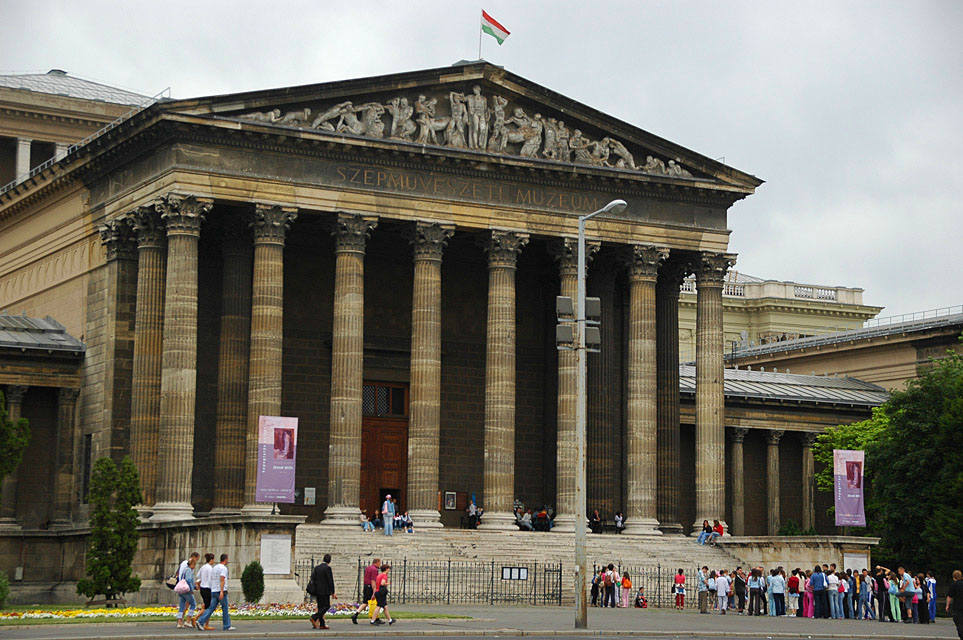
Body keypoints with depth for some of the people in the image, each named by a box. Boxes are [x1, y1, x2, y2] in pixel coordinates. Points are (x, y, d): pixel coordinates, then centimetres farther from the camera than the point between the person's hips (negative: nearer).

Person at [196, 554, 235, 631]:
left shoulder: (214, 568, 16)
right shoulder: (223, 568, -10)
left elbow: (211, 579, 21)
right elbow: (222, 580, -20)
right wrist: (222, 592, -27)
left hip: (213, 591, 7)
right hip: (221, 591, -7)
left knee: (211, 608, 3)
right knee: (225, 609, 3)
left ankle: (200, 622, -11)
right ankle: (227, 626, 8)